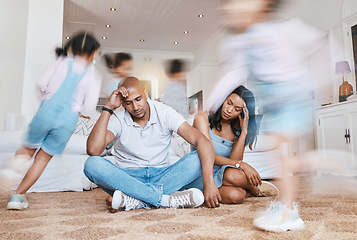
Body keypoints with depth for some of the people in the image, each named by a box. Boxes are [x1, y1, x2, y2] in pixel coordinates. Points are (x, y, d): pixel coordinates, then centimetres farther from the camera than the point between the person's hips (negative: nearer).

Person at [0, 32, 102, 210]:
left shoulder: (61, 63, 8)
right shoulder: (94, 75, 5)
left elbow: (42, 84, 3)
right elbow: (89, 105, -1)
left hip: (47, 110, 0)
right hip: (69, 118, 0)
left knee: (28, 148, 18)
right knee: (43, 158, 10)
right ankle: (18, 195, 11)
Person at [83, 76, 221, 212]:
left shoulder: (164, 113, -6)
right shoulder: (117, 118, -6)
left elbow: (202, 141, -16)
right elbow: (93, 150, -23)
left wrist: (209, 182, -30)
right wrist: (108, 108, -21)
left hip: (161, 176, 1)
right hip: (128, 178, 0)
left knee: (198, 158, -24)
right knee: (92, 164, -28)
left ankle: (133, 200, -33)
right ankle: (167, 199, -34)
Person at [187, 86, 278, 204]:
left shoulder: (238, 130, 5)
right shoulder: (202, 118, -7)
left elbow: (234, 160, -10)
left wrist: (244, 131, -15)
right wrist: (241, 164, -27)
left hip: (222, 175, 3)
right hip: (200, 178, -3)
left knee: (236, 195, -35)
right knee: (234, 195, -34)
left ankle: (251, 190, 1)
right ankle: (258, 189, 0)